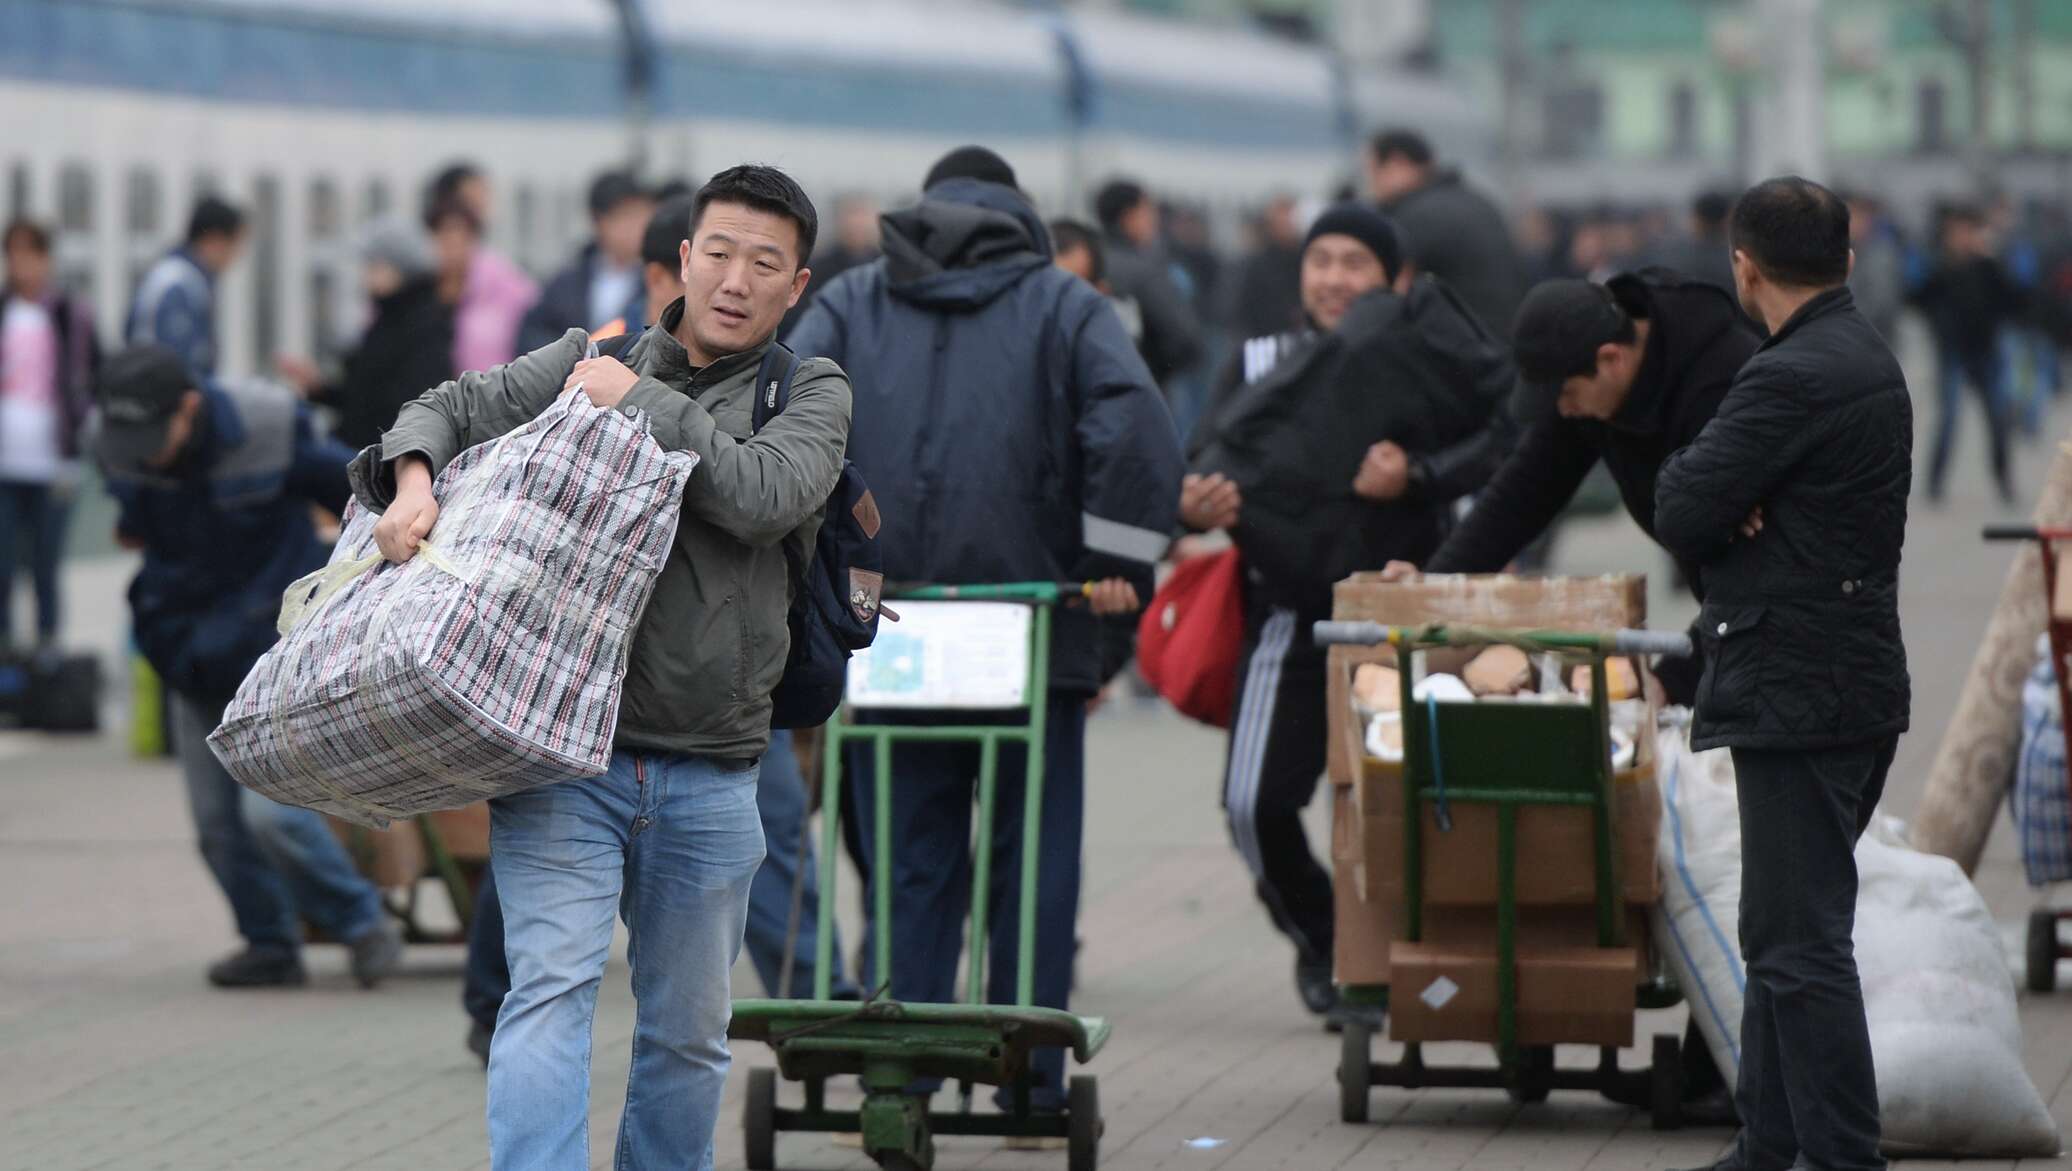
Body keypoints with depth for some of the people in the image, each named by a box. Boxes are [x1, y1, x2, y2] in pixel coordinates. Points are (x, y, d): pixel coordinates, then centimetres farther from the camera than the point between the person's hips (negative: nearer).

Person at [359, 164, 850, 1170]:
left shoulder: (811, 393, 7)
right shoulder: (587, 361, 11)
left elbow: (765, 495, -12)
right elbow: (450, 410, 11)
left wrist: (640, 401, -7)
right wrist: (413, 481, -11)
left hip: (710, 776, 1)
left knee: (687, 1037, 12)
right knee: (551, 990, -17)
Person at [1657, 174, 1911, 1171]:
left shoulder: (1793, 377, -18)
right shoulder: (1866, 359, 14)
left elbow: (1682, 515, -16)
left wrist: (1689, 473, 3)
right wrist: (1731, 500, -6)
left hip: (1799, 693, -10)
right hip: (1848, 676, 10)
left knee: (1799, 943, -9)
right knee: (1790, 937, 17)